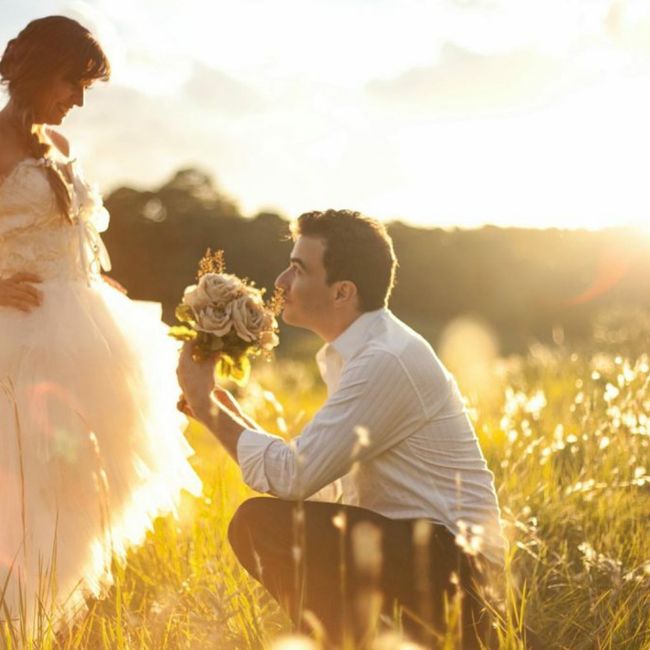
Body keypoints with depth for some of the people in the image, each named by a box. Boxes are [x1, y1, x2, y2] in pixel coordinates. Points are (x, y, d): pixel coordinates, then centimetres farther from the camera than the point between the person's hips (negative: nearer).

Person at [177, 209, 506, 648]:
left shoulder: (386, 360, -19)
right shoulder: (364, 350, 12)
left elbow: (292, 476, -22)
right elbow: (318, 476, 12)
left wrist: (206, 405, -10)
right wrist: (228, 412, 5)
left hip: (448, 561, -10)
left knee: (260, 522, -21)